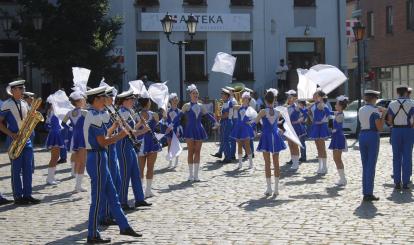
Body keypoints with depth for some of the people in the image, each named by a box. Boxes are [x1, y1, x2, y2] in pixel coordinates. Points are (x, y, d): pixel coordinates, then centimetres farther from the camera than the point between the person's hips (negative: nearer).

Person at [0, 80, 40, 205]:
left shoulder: (25, 104, 14)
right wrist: (11, 134, -16)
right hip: (14, 141, -6)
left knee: (28, 168, 4)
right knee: (16, 169, -2)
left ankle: (27, 195, 9)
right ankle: (18, 197, 2)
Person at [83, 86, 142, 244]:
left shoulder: (91, 115, 15)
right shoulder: (95, 116, -16)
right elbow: (103, 142, -20)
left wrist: (113, 127, 8)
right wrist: (120, 135, -8)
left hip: (98, 158, 10)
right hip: (97, 158, -10)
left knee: (112, 195, 14)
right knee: (98, 198, -3)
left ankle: (124, 226, 21)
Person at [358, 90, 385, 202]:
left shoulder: (360, 110, 10)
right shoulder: (375, 110, -10)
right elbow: (379, 127, -14)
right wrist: (383, 115, -1)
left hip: (362, 136, 6)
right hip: (373, 137, -6)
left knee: (365, 166, 12)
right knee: (371, 166, -3)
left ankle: (365, 193, 13)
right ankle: (369, 193, -3)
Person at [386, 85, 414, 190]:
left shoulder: (392, 104, 0)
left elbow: (389, 121, 0)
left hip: (396, 131, 2)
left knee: (396, 157, 8)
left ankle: (397, 182, 7)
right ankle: (405, 183, 2)